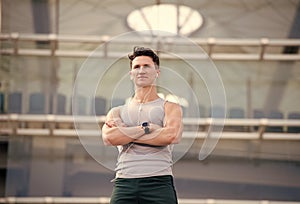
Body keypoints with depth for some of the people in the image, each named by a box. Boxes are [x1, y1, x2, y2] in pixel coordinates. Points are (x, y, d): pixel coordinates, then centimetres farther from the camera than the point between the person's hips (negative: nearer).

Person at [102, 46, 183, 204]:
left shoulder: (169, 108, 14)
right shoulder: (117, 112, 20)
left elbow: (171, 135, -8)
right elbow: (109, 137, -1)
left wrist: (125, 131, -1)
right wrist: (146, 127, -5)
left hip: (159, 183, -2)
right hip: (124, 184, 2)